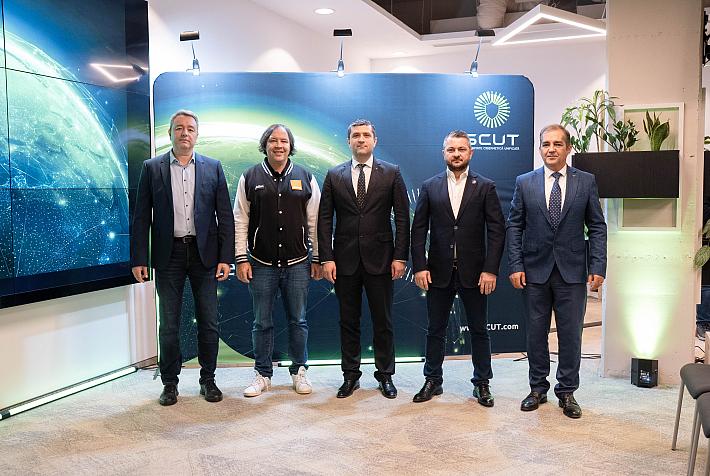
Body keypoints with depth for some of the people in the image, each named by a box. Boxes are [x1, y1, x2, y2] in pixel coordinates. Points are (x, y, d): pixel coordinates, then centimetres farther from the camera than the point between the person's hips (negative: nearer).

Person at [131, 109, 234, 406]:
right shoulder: (152, 168, 4)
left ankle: (208, 379, 21)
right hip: (168, 255, 0)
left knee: (208, 322, 6)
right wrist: (139, 259, -4)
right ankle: (170, 382, 21)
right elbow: (141, 217, 2)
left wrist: (226, 258, -4)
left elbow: (225, 215, 2)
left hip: (204, 253, 1)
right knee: (169, 324, 7)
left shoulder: (213, 168, 5)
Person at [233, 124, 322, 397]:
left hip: (297, 264, 1)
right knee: (262, 323, 9)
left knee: (298, 321, 9)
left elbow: (314, 221, 6)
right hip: (261, 265, 0)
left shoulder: (305, 178, 5)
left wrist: (318, 258, 3)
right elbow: (240, 221, 2)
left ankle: (299, 372, 24)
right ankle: (262, 375, 23)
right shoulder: (250, 178, 3)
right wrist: (241, 258, -3)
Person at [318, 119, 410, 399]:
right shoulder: (334, 176, 6)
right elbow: (324, 220, 3)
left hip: (380, 259, -1)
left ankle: (385, 375, 22)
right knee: (348, 321, 10)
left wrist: (400, 256, -6)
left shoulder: (391, 173, 3)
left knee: (383, 321, 7)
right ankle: (350, 376, 22)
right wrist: (326, 258, -5)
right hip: (345, 259, 1)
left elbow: (402, 218, 0)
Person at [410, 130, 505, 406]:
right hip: (438, 272, 1)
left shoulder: (485, 187, 1)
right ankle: (433, 380, 26)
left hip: (473, 272, -1)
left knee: (479, 330, 10)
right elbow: (418, 230, 2)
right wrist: (419, 266, -6)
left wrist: (490, 269, -11)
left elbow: (497, 230, -3)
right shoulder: (429, 187, 4)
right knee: (435, 330, 11)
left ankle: (482, 383, 24)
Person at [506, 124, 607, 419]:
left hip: (572, 272, 0)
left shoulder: (586, 182, 3)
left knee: (571, 334, 7)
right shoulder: (524, 182, 3)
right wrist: (515, 266, -6)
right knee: (536, 333, 10)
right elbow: (514, 226, 2)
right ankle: (538, 388, 26)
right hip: (535, 271, 0)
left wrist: (597, 267, -6)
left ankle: (567, 392, 23)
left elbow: (597, 227, 3)